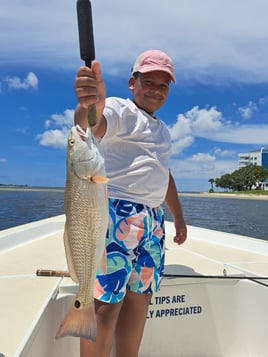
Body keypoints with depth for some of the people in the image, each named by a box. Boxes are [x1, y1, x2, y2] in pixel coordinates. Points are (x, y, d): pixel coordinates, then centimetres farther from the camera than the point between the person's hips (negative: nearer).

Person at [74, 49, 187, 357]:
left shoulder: (162, 129, 23)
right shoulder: (119, 110, -2)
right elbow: (92, 126, -25)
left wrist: (178, 216, 25)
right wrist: (89, 107, -48)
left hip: (153, 221, 8)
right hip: (117, 212, -8)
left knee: (141, 296, 12)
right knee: (107, 299, -8)